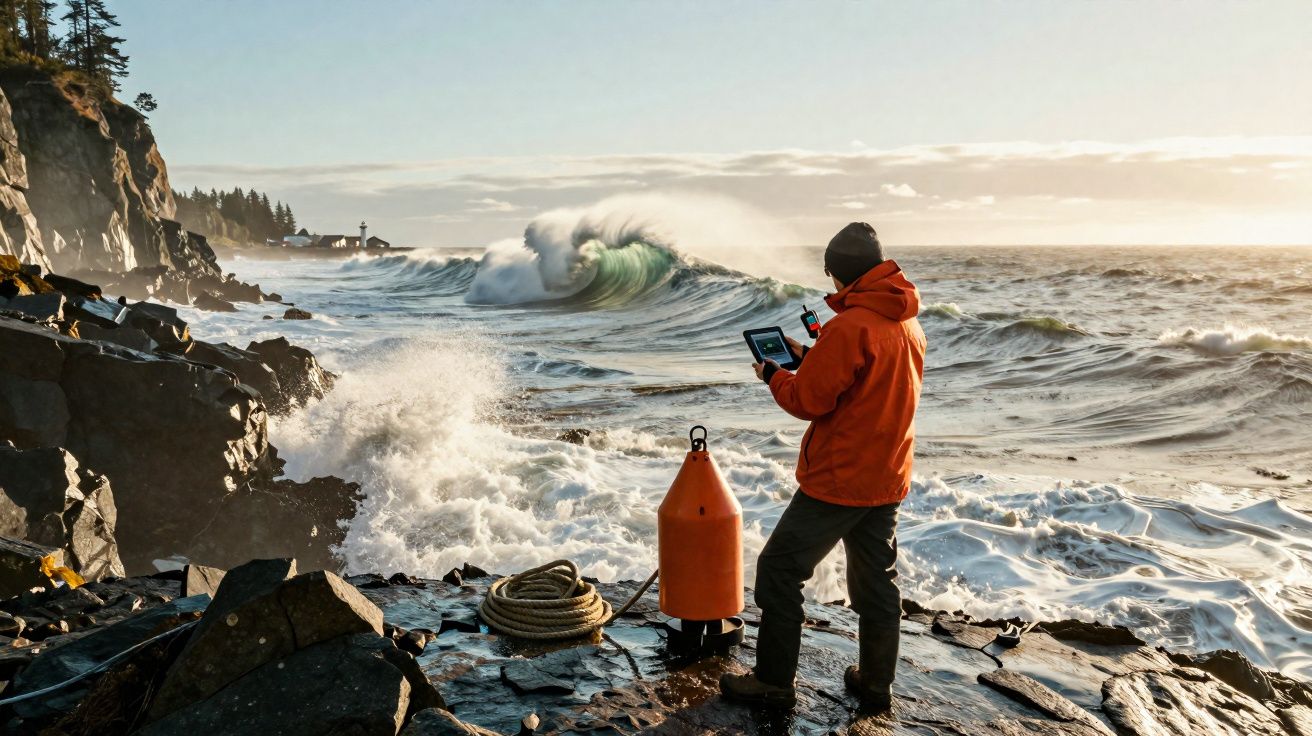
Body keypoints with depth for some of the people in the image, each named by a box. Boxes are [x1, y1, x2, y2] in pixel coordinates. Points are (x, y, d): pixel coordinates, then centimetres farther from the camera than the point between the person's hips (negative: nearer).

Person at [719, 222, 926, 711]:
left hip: (838, 478, -8)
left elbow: (808, 400, -18)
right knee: (876, 580, 18)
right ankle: (875, 684, 29)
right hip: (888, 478, 8)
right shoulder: (908, 323, 6)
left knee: (780, 570, 4)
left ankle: (774, 683, 11)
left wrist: (772, 374, 0)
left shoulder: (848, 326, -21)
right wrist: (809, 357, 12)